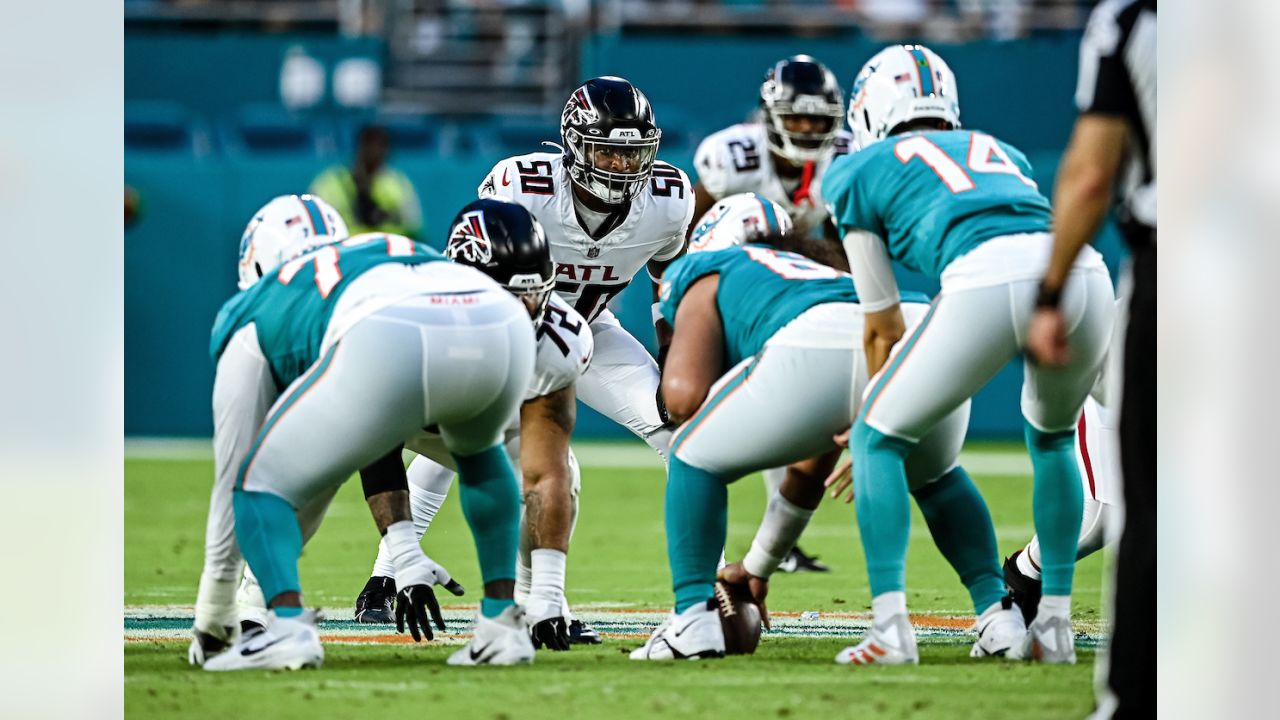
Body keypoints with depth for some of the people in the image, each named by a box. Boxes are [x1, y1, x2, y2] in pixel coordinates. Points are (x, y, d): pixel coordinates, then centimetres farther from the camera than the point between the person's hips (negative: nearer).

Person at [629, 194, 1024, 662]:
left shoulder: (707, 276, 30)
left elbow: (685, 395, 10)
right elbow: (812, 469, 50)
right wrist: (757, 568, 60)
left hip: (821, 354, -6)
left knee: (695, 460, 20)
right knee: (934, 477, 38)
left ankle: (694, 619, 9)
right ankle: (998, 614, 24)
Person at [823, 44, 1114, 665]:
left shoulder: (861, 173, 26)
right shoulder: (1000, 152, 39)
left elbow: (883, 327, 31)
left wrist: (880, 415, 48)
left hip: (989, 284, -4)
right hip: (1084, 269, 4)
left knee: (877, 440, 16)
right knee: (1052, 436, 33)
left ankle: (890, 626, 2)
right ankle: (1054, 623, 28)